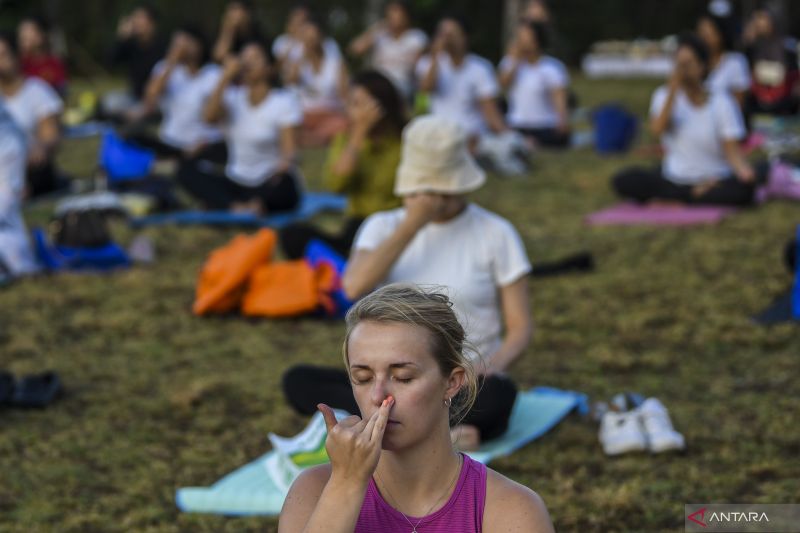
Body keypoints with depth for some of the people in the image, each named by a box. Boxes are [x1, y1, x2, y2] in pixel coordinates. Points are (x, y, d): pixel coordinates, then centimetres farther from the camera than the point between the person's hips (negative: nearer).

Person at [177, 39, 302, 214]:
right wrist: (226, 76, -16)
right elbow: (209, 116, -14)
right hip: (236, 183, 4)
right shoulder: (233, 96, 7)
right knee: (187, 168, -20)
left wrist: (285, 163, -36)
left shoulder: (284, 101, -3)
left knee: (283, 184, -38)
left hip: (268, 186, -4)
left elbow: (289, 149, -12)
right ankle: (237, 206, -37)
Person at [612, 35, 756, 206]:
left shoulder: (722, 102, -3)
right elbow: (658, 128, -19)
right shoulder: (664, 95, 1)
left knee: (744, 189, -35)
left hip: (715, 180, -2)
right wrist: (673, 89, -24)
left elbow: (732, 150, -11)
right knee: (622, 181, -22)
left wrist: (746, 172, -32)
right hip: (673, 178, 2)